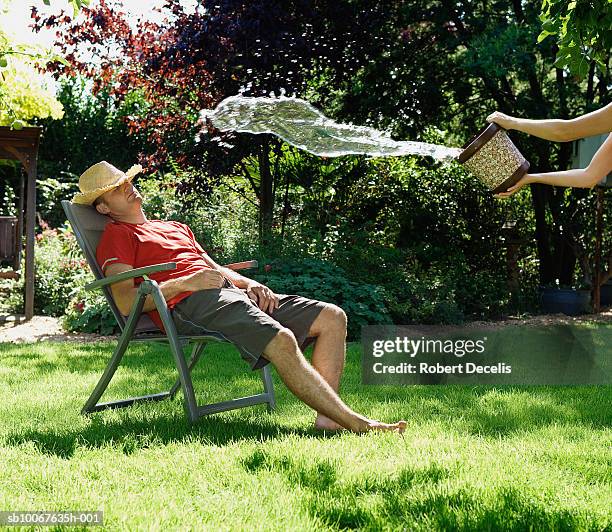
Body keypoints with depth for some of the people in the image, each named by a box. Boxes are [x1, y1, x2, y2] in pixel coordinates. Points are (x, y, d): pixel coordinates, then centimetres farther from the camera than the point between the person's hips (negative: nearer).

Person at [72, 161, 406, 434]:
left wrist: (250, 283, 7)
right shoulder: (116, 236, 10)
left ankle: (327, 417, -18)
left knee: (332, 317, -4)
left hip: (230, 292, 9)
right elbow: (126, 302, -6)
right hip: (190, 304, -9)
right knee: (282, 341, -33)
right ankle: (355, 423, -30)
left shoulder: (176, 227, 36)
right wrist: (185, 283, -14)